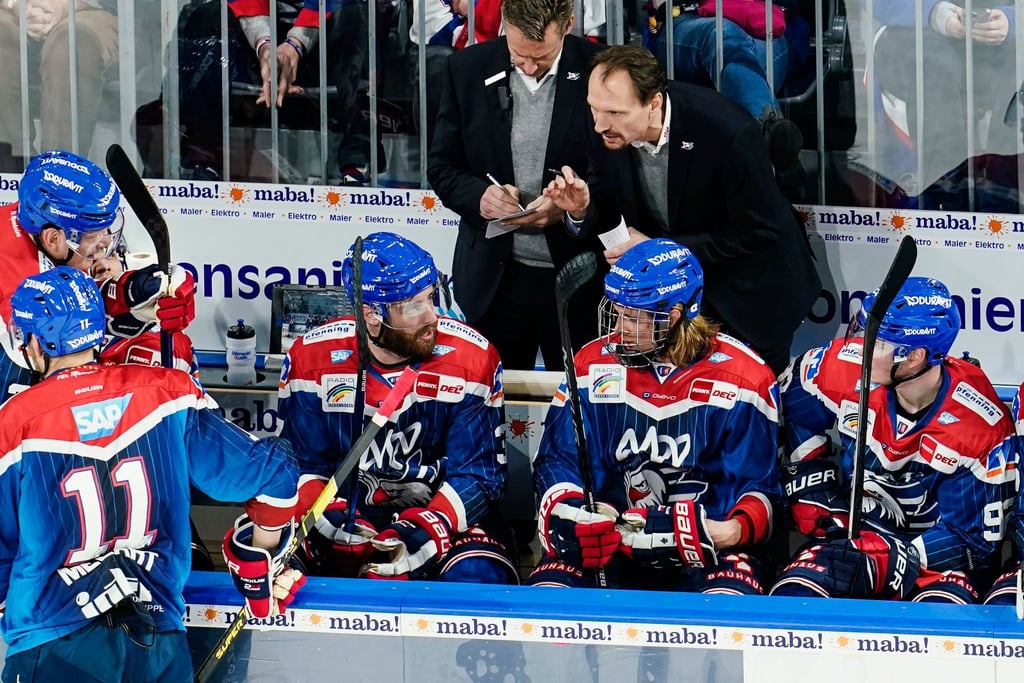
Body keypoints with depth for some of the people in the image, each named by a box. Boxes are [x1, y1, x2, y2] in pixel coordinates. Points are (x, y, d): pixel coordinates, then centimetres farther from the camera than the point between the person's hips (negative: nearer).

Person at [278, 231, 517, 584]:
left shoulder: (471, 358, -11)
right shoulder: (312, 359, -8)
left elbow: (479, 474, -9)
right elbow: (302, 466, 0)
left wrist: (427, 530, -27)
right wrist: (326, 517, -22)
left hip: (442, 512, -1)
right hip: (346, 512, 1)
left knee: (477, 579, -32)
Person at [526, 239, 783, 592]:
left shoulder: (741, 378, -4)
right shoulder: (592, 364, 4)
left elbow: (757, 485, -1)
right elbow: (557, 459, 8)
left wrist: (735, 531, -23)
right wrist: (563, 511, -14)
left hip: (705, 553, -2)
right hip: (609, 546, 2)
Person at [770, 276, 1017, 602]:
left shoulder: (983, 426, -21)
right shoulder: (849, 365, -13)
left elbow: (973, 537, -16)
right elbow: (791, 403, 9)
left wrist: (882, 564, -26)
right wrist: (815, 498, 3)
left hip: (938, 557, -3)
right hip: (852, 533, 3)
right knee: (792, 600, -27)